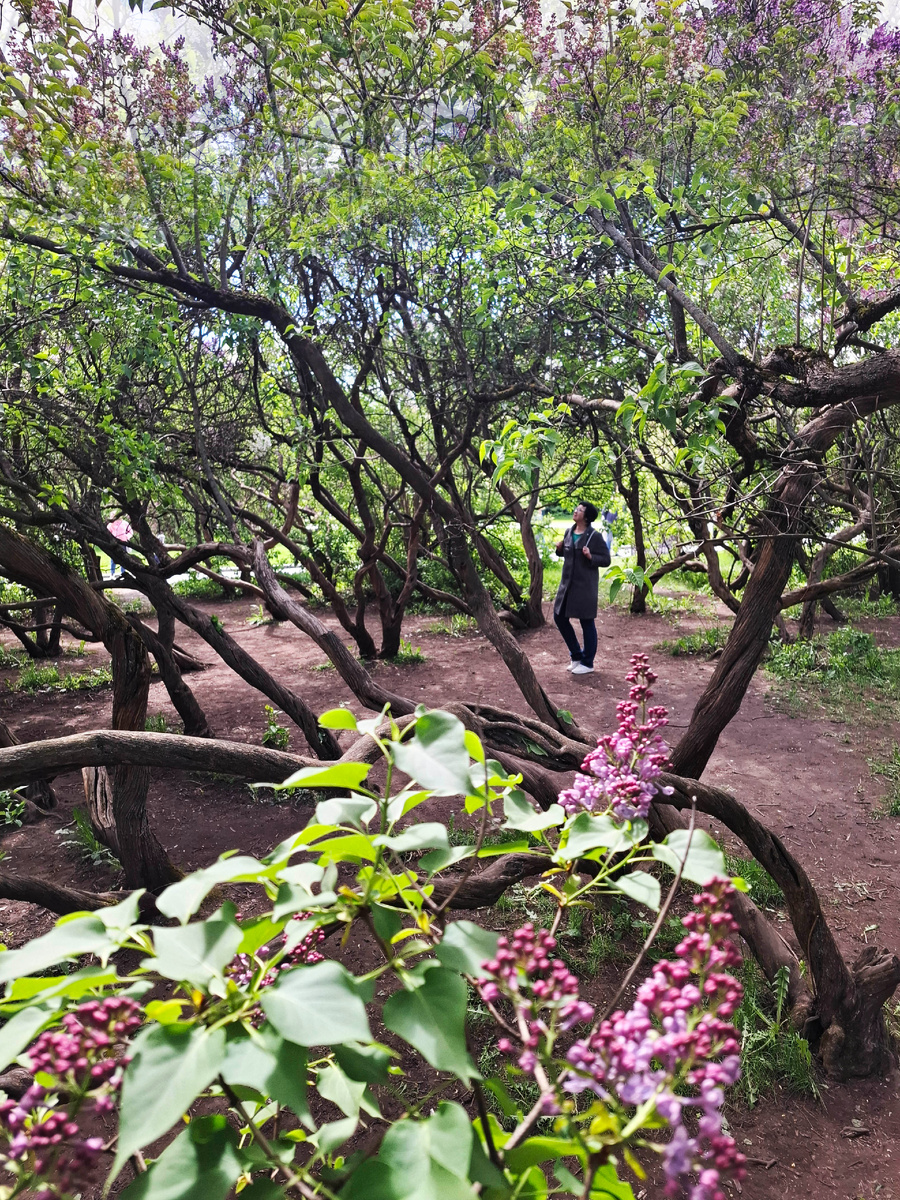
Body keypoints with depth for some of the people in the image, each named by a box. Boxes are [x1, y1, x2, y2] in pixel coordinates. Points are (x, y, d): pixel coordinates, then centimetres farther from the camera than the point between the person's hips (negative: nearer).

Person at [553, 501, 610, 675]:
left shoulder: (595, 536, -11)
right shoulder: (568, 532, 7)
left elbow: (606, 560, -9)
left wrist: (590, 557, -26)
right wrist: (559, 548, -1)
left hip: (585, 585, -7)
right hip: (567, 583, 7)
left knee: (587, 623, 2)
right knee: (560, 617, 10)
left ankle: (587, 663, 16)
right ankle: (576, 656, 26)